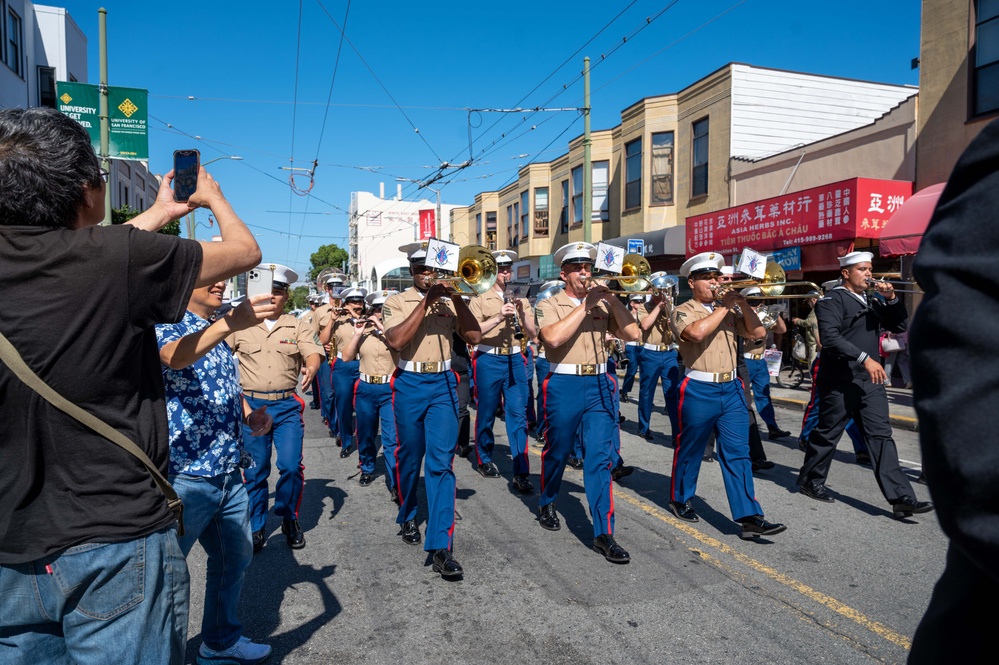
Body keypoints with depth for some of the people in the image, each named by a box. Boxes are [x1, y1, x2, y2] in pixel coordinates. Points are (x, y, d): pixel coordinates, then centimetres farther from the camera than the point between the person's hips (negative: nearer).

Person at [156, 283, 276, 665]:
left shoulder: (218, 335, 14)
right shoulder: (168, 326, -10)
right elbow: (175, 356, -34)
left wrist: (251, 415, 3)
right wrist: (231, 322, -50)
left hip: (229, 476, 8)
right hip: (186, 477, -8)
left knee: (235, 558, 18)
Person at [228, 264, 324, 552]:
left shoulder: (298, 326, 5)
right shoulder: (241, 325, 6)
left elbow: (314, 352, -8)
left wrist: (311, 368, -31)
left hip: (287, 405, 0)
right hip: (251, 405, 0)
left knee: (291, 465, -6)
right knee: (255, 469, 6)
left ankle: (289, 518, 19)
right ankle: (256, 527, 22)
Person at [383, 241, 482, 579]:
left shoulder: (450, 301, 8)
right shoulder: (397, 302, 1)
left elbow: (474, 336, -5)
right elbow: (396, 340, -17)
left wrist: (456, 297, -14)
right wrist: (427, 301, -18)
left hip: (443, 385, 1)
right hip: (409, 384, 0)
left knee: (441, 463, -8)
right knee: (409, 459, 14)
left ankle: (441, 546, -9)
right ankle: (408, 516, 41)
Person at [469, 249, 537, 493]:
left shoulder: (521, 300, 12)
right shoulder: (480, 299, 2)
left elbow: (532, 334, 4)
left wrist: (522, 315, -15)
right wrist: (498, 317, -24)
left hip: (515, 360, 2)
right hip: (489, 360, -2)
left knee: (518, 414, -5)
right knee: (486, 413, 9)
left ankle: (520, 473, -4)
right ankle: (484, 460, 30)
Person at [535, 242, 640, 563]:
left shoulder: (603, 304, 9)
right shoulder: (549, 305, -1)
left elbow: (632, 334, -2)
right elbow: (553, 337, -21)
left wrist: (612, 299, -10)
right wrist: (586, 305, -18)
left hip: (599, 385, 2)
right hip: (564, 385, -2)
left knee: (600, 457, -4)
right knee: (557, 452, 14)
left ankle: (603, 533, -1)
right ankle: (547, 504, 40)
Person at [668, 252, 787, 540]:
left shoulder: (727, 312, 15)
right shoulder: (683, 312, -4)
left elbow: (758, 332, 7)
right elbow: (697, 332, -25)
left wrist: (742, 303, -4)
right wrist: (726, 306, -15)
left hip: (731, 389, 5)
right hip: (699, 390, -5)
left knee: (737, 453, 0)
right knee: (690, 450, 10)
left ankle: (749, 517, -1)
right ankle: (680, 499, 29)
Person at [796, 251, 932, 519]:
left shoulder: (873, 301, 16)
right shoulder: (833, 299, -8)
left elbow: (899, 326, 12)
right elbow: (830, 337, -21)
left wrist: (891, 299, -3)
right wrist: (865, 358, -26)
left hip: (870, 381, 6)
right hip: (840, 381, -6)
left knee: (881, 435, 1)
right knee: (827, 434, 6)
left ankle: (901, 497, -1)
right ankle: (810, 481, 23)